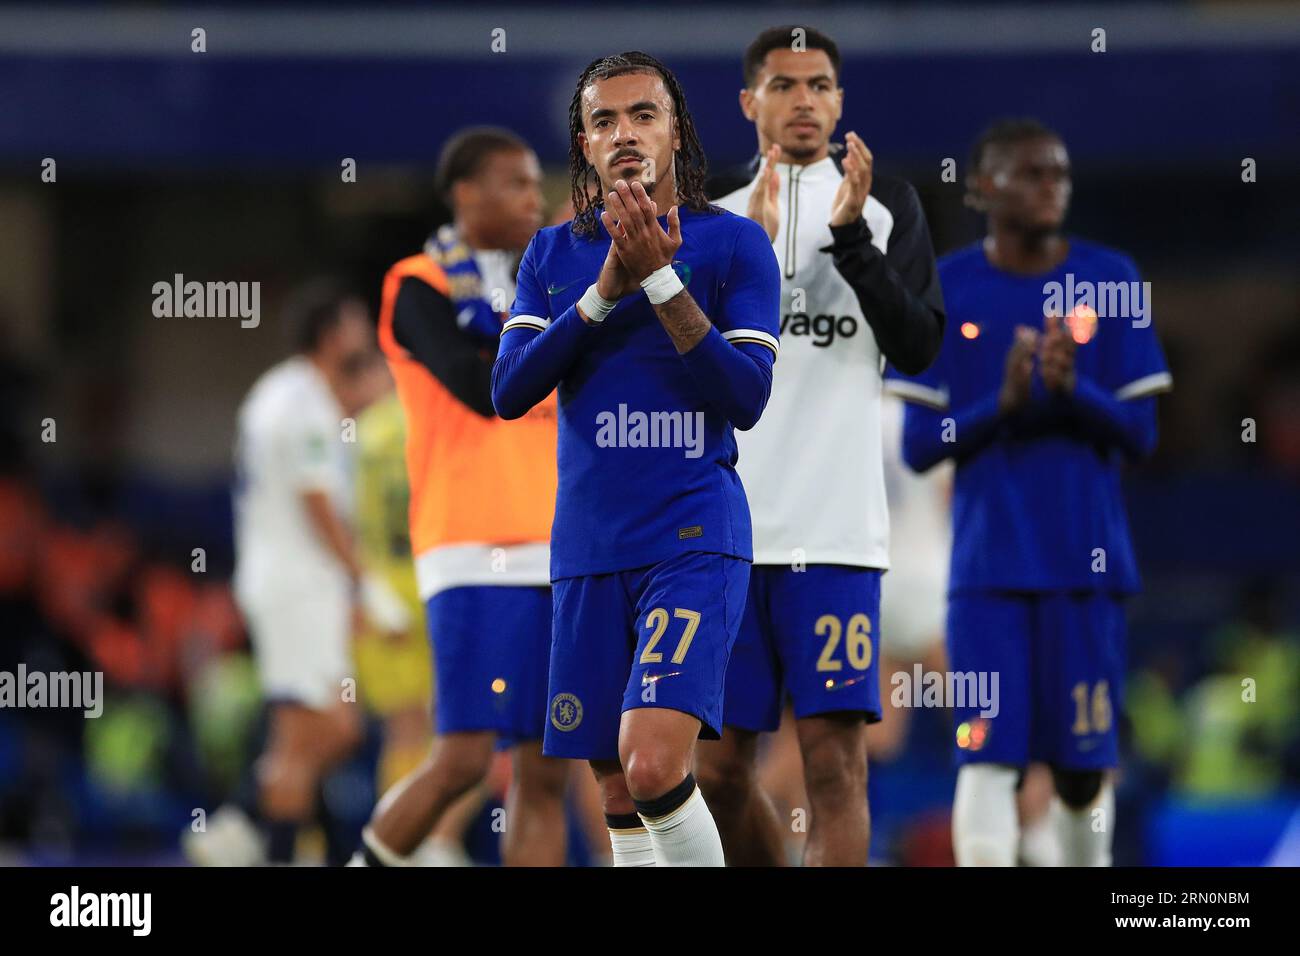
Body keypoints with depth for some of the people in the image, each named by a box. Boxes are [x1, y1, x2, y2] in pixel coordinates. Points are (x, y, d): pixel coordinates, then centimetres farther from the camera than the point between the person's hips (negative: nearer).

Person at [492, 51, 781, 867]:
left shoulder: (733, 243, -1)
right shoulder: (554, 255, 11)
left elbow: (747, 398, -10)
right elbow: (510, 391, -1)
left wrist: (661, 278, -16)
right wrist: (606, 289, -12)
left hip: (694, 541, -5)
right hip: (588, 547, 5)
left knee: (652, 765, -23)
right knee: (617, 794, 8)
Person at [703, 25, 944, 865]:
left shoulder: (886, 204, 9)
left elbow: (919, 347, -1)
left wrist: (851, 237, -12)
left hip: (835, 529, -2)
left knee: (835, 763, -11)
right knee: (718, 770, 4)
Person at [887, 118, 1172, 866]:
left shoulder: (1110, 279, 3)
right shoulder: (945, 291, 2)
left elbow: (1140, 435, 2)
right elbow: (919, 446, 1)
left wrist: (1073, 390, -17)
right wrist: (1002, 403, -16)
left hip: (1088, 560, 1)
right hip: (988, 563, -1)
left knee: (1085, 762, 5)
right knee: (989, 753, -11)